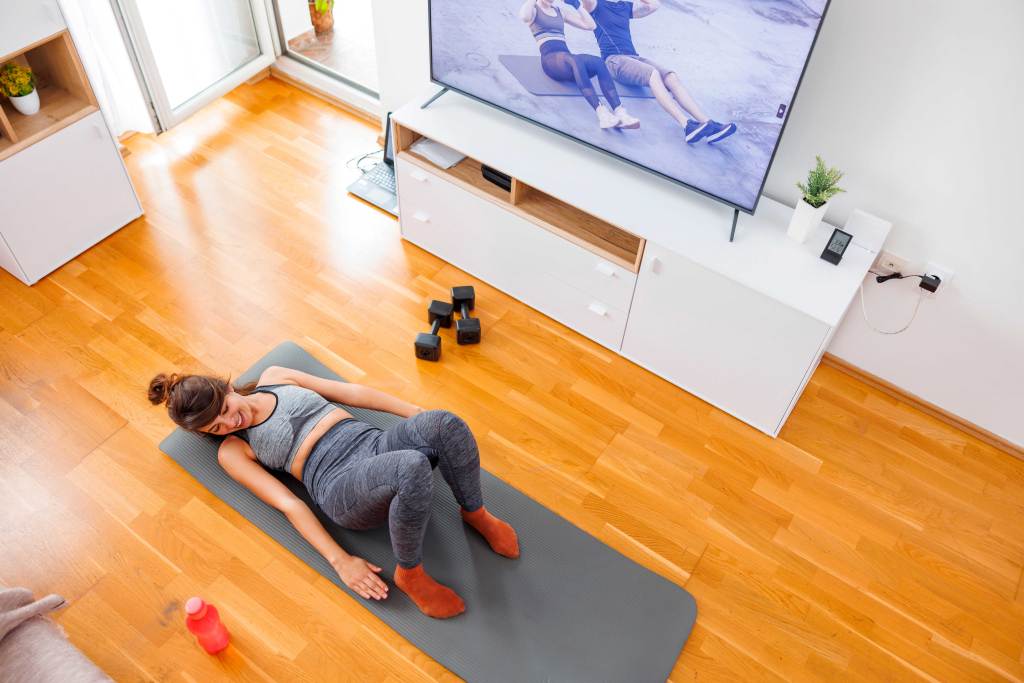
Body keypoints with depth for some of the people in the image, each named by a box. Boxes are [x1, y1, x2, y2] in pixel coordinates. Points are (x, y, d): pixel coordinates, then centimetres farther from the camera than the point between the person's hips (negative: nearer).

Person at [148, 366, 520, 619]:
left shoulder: (274, 377, 20)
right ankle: (410, 574, -14)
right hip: (343, 485, -4)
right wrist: (339, 561, -11)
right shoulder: (233, 450, 10)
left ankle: (476, 514, -5)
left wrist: (419, 413, 12)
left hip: (377, 444, 5)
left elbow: (350, 392, 19)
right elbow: (289, 504, -1)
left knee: (445, 423, -31)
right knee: (414, 468, -40)